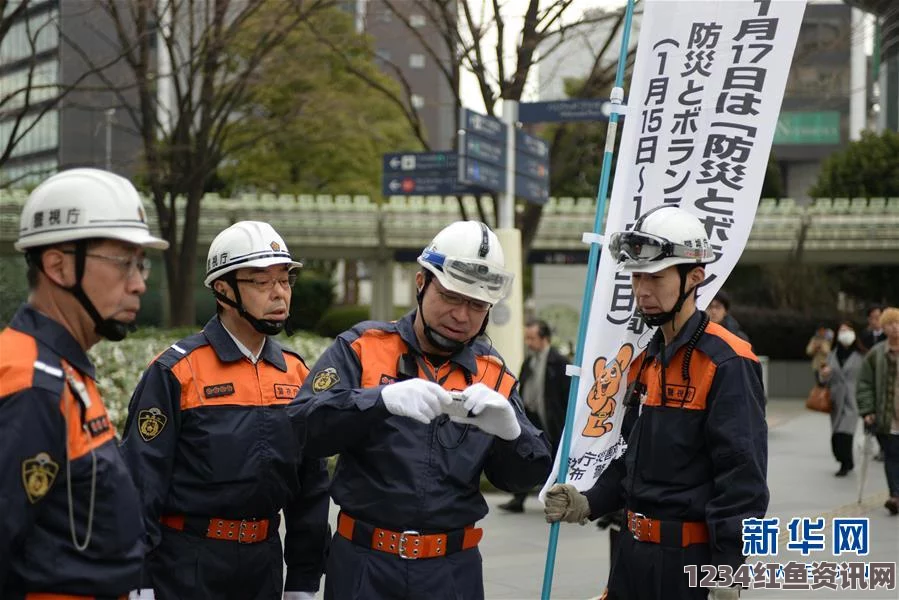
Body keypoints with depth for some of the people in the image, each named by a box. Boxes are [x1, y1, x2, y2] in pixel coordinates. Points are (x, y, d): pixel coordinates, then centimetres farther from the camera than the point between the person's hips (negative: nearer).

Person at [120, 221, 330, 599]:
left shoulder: (297, 373, 6)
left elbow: (311, 483, 11)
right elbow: (142, 479, -11)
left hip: (265, 559, 5)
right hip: (188, 565, -5)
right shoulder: (175, 371, -10)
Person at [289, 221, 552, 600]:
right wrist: (382, 398, -29)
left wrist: (509, 429, -18)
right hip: (364, 565, -2)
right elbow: (301, 429, -14)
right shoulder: (361, 348, -2)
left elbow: (526, 476, 3)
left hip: (453, 569, 2)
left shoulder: (492, 373, 6)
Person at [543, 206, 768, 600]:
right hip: (634, 552, 8)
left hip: (691, 559, -8)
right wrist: (589, 505, 6)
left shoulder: (727, 364, -15)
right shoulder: (644, 361, 11)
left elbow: (742, 478, -19)